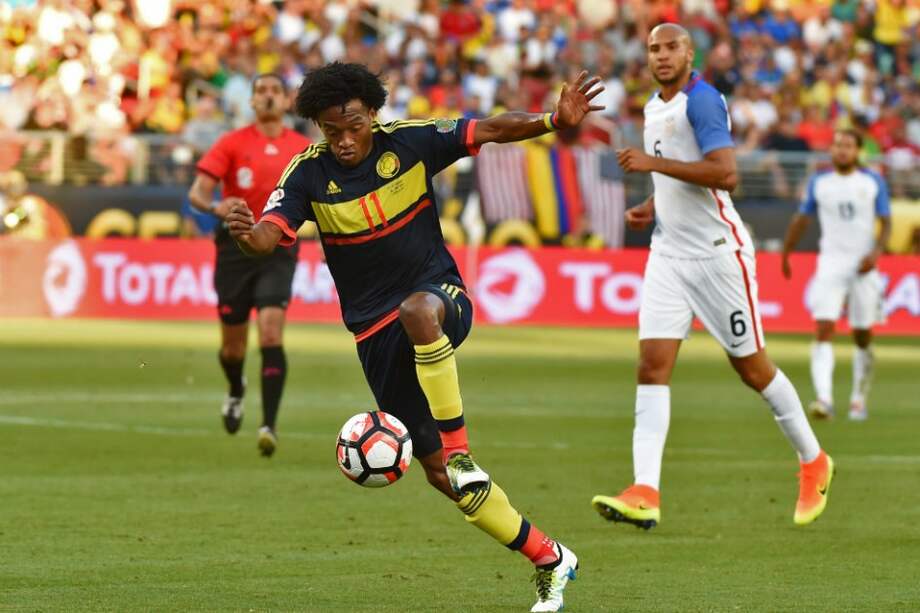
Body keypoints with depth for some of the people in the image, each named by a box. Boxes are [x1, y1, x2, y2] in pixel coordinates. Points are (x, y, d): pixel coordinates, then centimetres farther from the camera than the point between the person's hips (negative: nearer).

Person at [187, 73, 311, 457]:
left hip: (278, 251, 0)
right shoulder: (232, 143, -1)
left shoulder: (303, 148, 5)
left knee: (271, 332, -19)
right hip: (236, 248, 0)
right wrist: (215, 206, -30)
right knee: (233, 344, 8)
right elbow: (197, 192, -9)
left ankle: (269, 425, -18)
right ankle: (236, 391, 44)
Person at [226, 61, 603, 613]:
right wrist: (248, 235, -44)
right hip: (376, 331, 2)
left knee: (416, 311, -43)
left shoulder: (408, 141, -6)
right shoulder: (310, 175, -7)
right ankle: (550, 560, 12)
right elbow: (271, 233, -20)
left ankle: (459, 448, -29)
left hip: (441, 297, -2)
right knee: (437, 470, -1)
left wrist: (555, 121, -21)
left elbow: (489, 130, -5)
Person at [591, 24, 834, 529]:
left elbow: (725, 173, -24)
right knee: (652, 365, -8)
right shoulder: (654, 108, 14)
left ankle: (813, 462, 25)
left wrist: (655, 163, -25)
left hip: (717, 251, -7)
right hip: (669, 254, 7)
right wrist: (653, 206, 11)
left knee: (751, 366, 3)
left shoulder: (701, 100, -13)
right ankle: (644, 493, -17)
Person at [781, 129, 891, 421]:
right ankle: (824, 399, -25)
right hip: (830, 263, 0)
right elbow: (801, 219, 14)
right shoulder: (819, 182, 4)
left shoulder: (873, 182, 2)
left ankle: (859, 399, 23)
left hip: (863, 265, 0)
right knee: (823, 329, -16)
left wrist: (876, 251, -13)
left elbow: (886, 222, 4)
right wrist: (785, 255, 17)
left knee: (862, 336, 7)